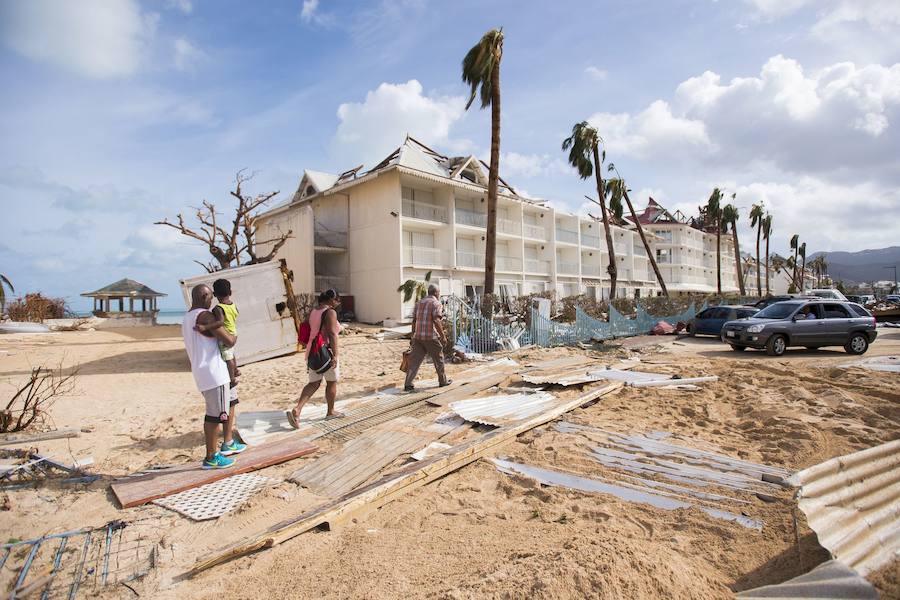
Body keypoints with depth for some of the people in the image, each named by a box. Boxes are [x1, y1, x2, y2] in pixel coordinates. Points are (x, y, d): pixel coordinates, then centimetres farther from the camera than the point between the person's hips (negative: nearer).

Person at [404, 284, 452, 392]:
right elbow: (436, 321, -18)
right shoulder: (436, 303, -7)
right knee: (438, 359, 11)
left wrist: (413, 336, 21)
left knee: (415, 360, 6)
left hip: (418, 337, 6)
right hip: (431, 337, -6)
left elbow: (414, 321, 15)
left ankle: (408, 384, 2)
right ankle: (443, 381, 24)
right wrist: (443, 336, -15)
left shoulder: (419, 303, 15)